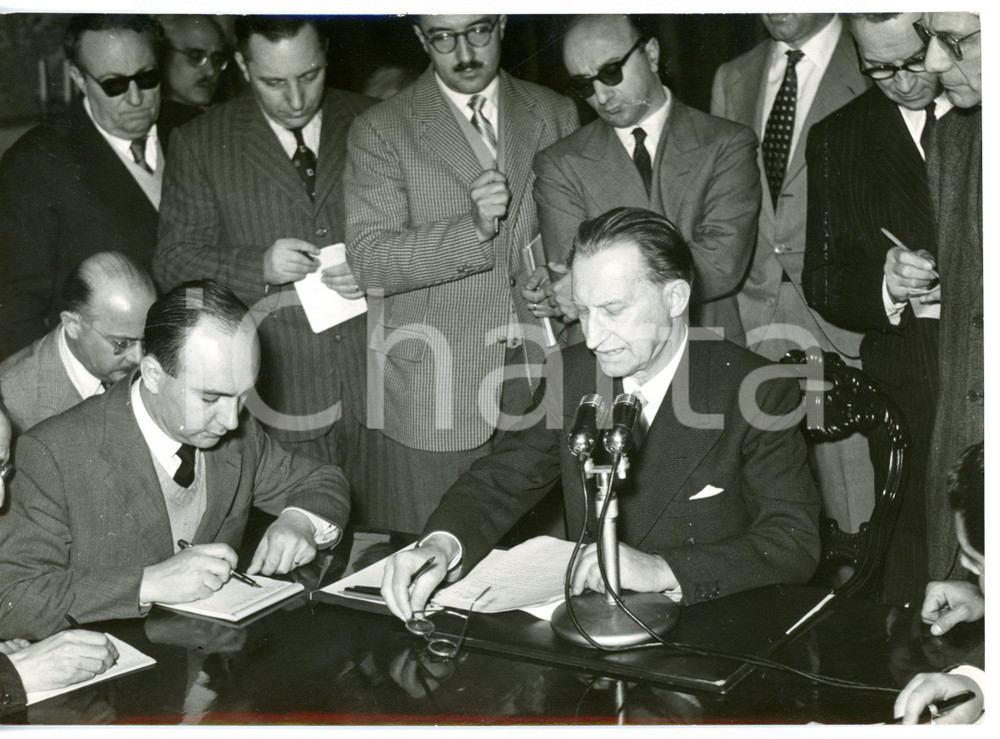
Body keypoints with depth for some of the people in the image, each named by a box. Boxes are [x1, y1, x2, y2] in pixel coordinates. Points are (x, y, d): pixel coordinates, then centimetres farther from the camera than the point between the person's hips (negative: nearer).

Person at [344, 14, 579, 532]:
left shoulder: (556, 114, 10)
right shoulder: (380, 131, -1)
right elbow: (370, 263, -10)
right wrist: (473, 227, -22)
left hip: (541, 382, 3)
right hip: (430, 388, -3)